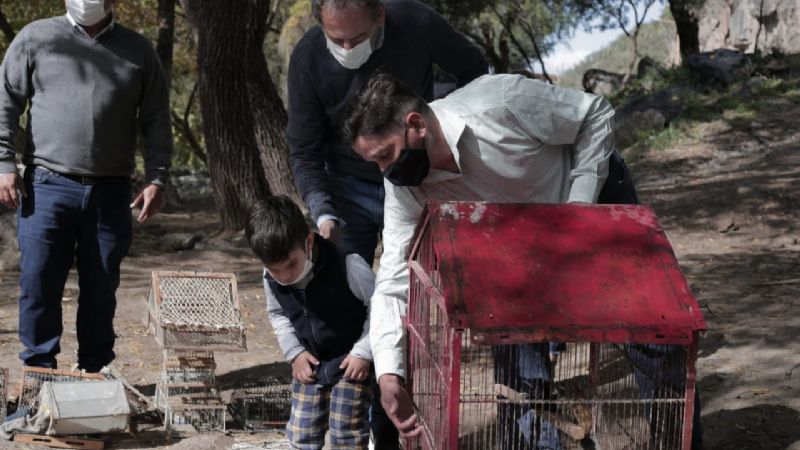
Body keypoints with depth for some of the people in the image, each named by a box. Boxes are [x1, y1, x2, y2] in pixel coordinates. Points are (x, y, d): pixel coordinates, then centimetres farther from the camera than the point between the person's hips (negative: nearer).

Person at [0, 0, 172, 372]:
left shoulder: (138, 51, 11)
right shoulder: (36, 38, 7)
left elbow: (157, 121, 12)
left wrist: (156, 178, 2)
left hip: (111, 192, 2)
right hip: (47, 187, -1)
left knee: (101, 289, 6)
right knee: (38, 283, -3)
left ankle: (93, 373, 17)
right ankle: (39, 369, 9)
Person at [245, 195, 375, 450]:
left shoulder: (347, 266, -28)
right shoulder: (271, 279, -11)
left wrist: (364, 352, -17)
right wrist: (294, 352, 0)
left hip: (351, 361, -5)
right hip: (309, 362, 5)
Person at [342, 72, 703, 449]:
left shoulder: (499, 105, -39)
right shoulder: (406, 189, -24)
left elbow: (598, 115, -24)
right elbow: (394, 280, -26)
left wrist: (580, 204, -29)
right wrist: (388, 373, -37)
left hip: (593, 191, -3)